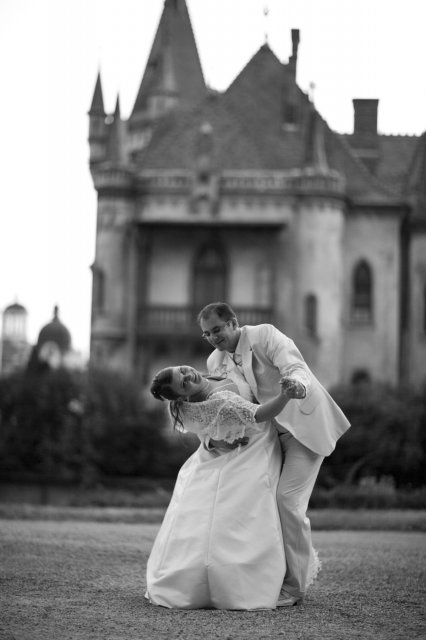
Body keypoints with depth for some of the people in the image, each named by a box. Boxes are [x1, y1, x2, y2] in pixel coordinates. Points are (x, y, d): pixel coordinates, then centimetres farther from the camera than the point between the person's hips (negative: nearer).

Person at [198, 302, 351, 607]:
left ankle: (294, 587, -8)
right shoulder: (215, 362, 3)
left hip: (305, 424, -7)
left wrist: (298, 385, -51)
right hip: (270, 434, 7)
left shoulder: (265, 335, -15)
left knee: (288, 499, -16)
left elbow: (296, 367, -28)